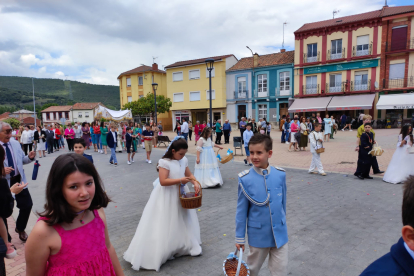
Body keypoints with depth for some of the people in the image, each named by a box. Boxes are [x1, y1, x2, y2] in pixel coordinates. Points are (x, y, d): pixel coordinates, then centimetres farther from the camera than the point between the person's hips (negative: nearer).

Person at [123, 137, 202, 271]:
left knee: (182, 222, 20)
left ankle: (184, 246, 41)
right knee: (165, 226, 1)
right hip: (167, 197, -7)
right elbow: (163, 181, -27)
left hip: (180, 195, 7)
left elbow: (189, 174, 9)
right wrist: (180, 180, -28)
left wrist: (195, 183, -10)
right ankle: (156, 255, 16)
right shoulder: (165, 162, -21)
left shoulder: (184, 160, 1)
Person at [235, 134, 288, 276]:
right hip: (258, 234, -1)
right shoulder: (245, 179, -16)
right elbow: (241, 210, -8)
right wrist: (240, 237, -2)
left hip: (279, 233, 2)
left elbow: (282, 202, 4)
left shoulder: (280, 174, -10)